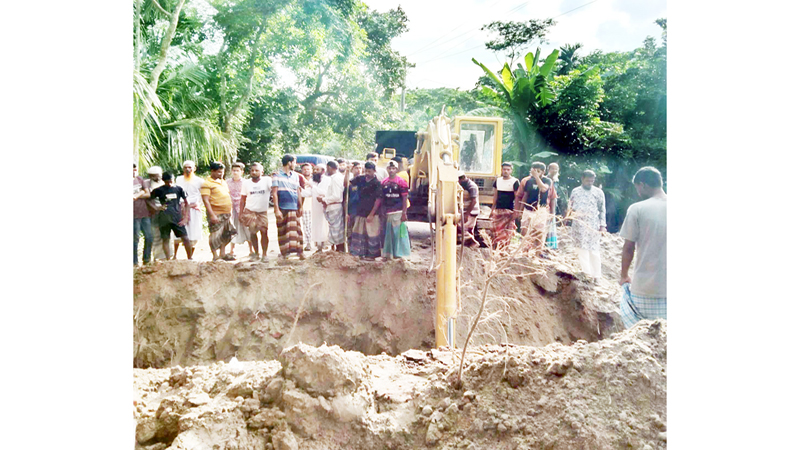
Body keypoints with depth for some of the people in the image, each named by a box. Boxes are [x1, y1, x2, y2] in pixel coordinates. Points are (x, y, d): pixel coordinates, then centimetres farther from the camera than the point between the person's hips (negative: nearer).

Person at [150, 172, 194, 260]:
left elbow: (186, 203, 9)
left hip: (177, 217, 0)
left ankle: (190, 259, 4)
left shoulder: (179, 189, 6)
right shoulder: (159, 190, 3)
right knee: (165, 239, 2)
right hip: (164, 219, 0)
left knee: (185, 238, -3)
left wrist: (186, 217, 1)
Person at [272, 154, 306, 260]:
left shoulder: (295, 175, 13)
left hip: (294, 208, 4)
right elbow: (274, 193, -5)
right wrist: (277, 209, -11)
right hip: (282, 208, -4)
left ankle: (299, 251, 3)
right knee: (283, 231, 2)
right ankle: (284, 252, 10)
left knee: (297, 230, 0)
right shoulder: (277, 175, -1)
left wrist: (300, 206, 13)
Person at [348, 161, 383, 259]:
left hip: (372, 214, -5)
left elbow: (378, 200, -11)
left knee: (372, 234, 0)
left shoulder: (377, 183, -10)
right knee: (359, 233, 12)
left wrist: (371, 215, -13)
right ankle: (361, 252, 24)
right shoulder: (360, 179, 3)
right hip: (360, 212, 5)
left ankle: (372, 254, 12)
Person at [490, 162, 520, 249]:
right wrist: (492, 210, 11)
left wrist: (515, 212, -12)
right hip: (498, 210, 5)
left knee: (506, 233, -7)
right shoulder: (497, 181, 10)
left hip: (509, 211, -5)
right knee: (496, 231, 3)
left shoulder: (515, 182, -5)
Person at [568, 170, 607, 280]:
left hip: (593, 225, -2)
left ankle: (596, 274, 8)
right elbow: (571, 207, 12)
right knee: (582, 249, 7)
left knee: (594, 250, 0)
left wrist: (602, 225, -2)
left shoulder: (598, 192, 2)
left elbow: (602, 210, 4)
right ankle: (585, 272, 17)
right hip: (579, 225, 2)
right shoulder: (575, 191, 6)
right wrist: (569, 212, -10)